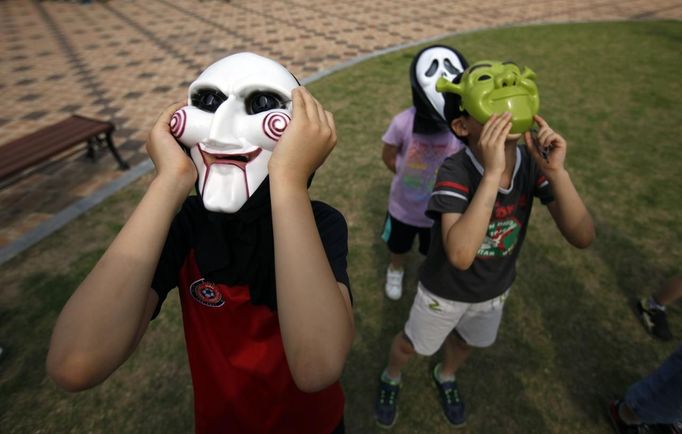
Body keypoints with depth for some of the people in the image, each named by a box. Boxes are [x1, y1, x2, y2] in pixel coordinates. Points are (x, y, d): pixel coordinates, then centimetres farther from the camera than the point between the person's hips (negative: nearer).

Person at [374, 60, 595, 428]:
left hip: (495, 290, 5)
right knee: (413, 345, 21)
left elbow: (582, 237, -23)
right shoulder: (455, 172, -34)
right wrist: (492, 173, -49)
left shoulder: (531, 163, -19)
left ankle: (445, 377, 66)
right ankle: (390, 379, 57)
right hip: (444, 291, -4)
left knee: (466, 342, 31)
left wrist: (556, 172, -37)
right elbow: (460, 255, -46)